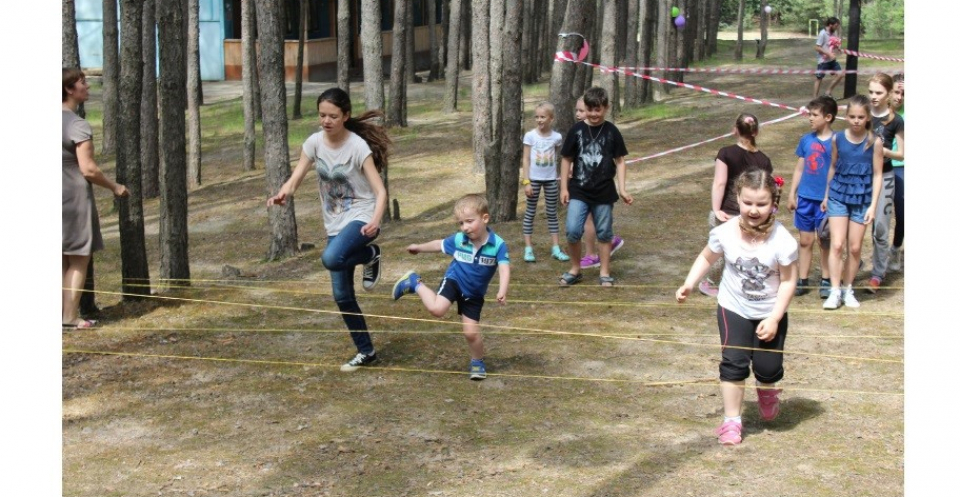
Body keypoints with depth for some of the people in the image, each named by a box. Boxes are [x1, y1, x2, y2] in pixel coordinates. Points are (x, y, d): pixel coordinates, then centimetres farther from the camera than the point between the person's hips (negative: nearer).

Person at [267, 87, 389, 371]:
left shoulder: (358, 146, -16)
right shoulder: (314, 143, -3)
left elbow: (380, 191, -18)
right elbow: (295, 180, -6)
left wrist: (375, 221, -37)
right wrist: (282, 194, -30)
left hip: (361, 217, -5)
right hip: (334, 223, 6)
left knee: (331, 259, -35)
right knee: (342, 295, 6)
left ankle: (370, 256, -2)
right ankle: (366, 352, 22)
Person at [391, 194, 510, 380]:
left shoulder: (498, 244, -23)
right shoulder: (458, 240, -13)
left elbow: (504, 269, -30)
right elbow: (439, 244, 7)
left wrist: (502, 291, -47)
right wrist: (419, 248, 22)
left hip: (474, 294, 0)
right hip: (454, 281, 0)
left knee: (471, 332, -1)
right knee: (436, 309, -28)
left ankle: (477, 361, 28)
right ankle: (415, 284, 0)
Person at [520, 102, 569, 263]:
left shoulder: (556, 137, -2)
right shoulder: (530, 136, -7)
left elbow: (558, 159, 7)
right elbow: (526, 160, -6)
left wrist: (562, 182, 8)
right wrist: (526, 182, -10)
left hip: (551, 179, 2)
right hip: (534, 179, -2)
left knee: (552, 213, 8)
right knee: (530, 212, 4)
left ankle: (556, 249, 13)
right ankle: (528, 249, 7)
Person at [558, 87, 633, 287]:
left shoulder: (612, 132, 0)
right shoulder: (577, 130, 0)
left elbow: (620, 161, 5)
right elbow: (566, 159, 6)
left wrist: (622, 189, -2)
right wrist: (564, 187, 3)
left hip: (604, 192, 0)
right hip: (579, 191, 0)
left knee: (604, 233, 8)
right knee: (572, 231, -9)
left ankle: (605, 273, 20)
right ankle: (575, 270, 10)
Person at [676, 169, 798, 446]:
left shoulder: (782, 241, -22)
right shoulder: (725, 233, -17)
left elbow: (788, 280, -14)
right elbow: (707, 258, 3)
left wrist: (774, 318, -17)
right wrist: (689, 285, -8)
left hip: (770, 314, -1)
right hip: (734, 310, 1)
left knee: (768, 367, 3)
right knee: (733, 363, -5)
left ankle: (767, 391, 40)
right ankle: (731, 420, 8)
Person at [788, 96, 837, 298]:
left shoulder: (835, 141, -10)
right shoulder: (806, 140, 3)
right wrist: (792, 194, 10)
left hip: (826, 200, -4)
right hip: (805, 198, 4)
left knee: (825, 241, 8)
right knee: (805, 241, 10)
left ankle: (826, 280, 19)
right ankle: (802, 280, 17)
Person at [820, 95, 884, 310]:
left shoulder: (875, 142, -8)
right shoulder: (838, 138, -3)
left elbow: (877, 175, -4)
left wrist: (873, 205, -9)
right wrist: (826, 196, 16)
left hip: (862, 199, -1)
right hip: (838, 196, 1)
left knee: (855, 248, 7)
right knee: (837, 245, -6)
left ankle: (848, 290, 20)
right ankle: (835, 291, -1)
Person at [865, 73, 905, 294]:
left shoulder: (895, 121, -4)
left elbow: (902, 154, -1)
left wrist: (883, 150, -17)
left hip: (884, 177, -3)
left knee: (880, 226, -6)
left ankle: (878, 275, 4)